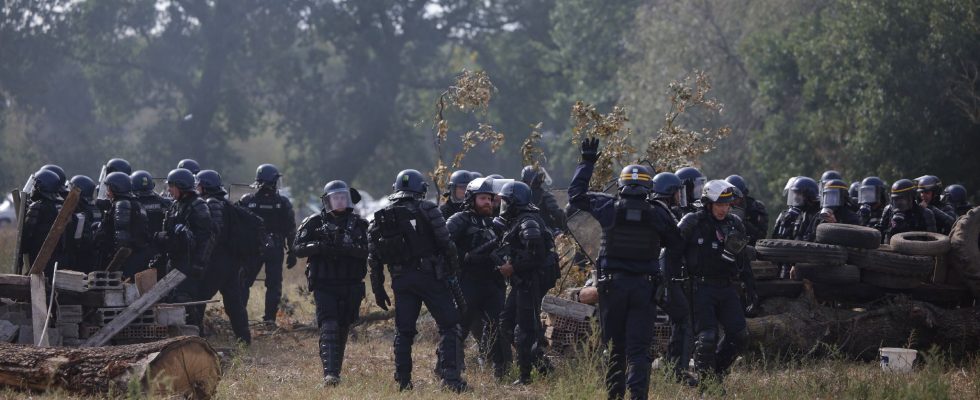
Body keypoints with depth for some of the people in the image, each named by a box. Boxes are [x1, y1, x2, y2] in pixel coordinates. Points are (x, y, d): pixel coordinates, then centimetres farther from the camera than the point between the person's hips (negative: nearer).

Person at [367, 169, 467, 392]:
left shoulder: (380, 218, 10)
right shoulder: (427, 210, -2)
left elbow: (374, 258, 9)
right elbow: (445, 243, -8)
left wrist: (378, 289, 15)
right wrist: (454, 271, 3)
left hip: (400, 280, 4)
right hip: (429, 276, -4)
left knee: (403, 331, 12)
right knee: (448, 324, 0)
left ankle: (403, 381, 10)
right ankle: (449, 376, -12)